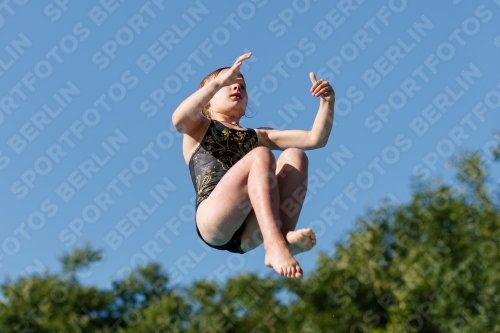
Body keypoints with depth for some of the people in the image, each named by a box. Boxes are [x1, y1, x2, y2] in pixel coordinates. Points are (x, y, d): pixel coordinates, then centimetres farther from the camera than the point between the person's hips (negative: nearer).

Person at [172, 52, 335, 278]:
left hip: (248, 233, 4)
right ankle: (275, 244, -40)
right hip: (213, 221, -4)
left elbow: (316, 139, 19)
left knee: (294, 156, -12)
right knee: (261, 156, -24)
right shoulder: (199, 126, 21)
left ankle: (286, 235, -32)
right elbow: (178, 120, -7)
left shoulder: (257, 136, 31)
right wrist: (220, 81, -15)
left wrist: (328, 102, 3)